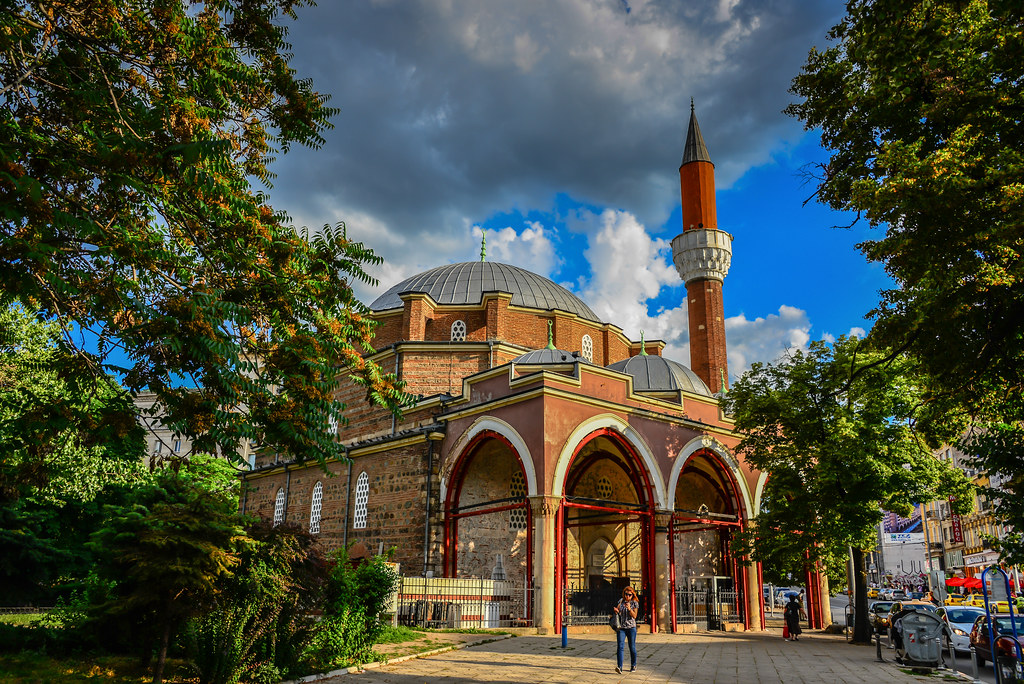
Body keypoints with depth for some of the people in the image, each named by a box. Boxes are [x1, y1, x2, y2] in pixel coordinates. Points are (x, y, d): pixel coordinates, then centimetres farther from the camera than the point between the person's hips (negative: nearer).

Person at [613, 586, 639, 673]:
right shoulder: (621, 601, 10)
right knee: (620, 646, -12)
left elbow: (634, 616, -6)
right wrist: (616, 610, -10)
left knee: (632, 647, 5)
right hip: (621, 627, 1)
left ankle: (633, 666, 25)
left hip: (631, 627, -1)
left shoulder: (635, 603, 1)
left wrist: (629, 609, -23)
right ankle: (619, 667, -19)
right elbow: (618, 612, 13)